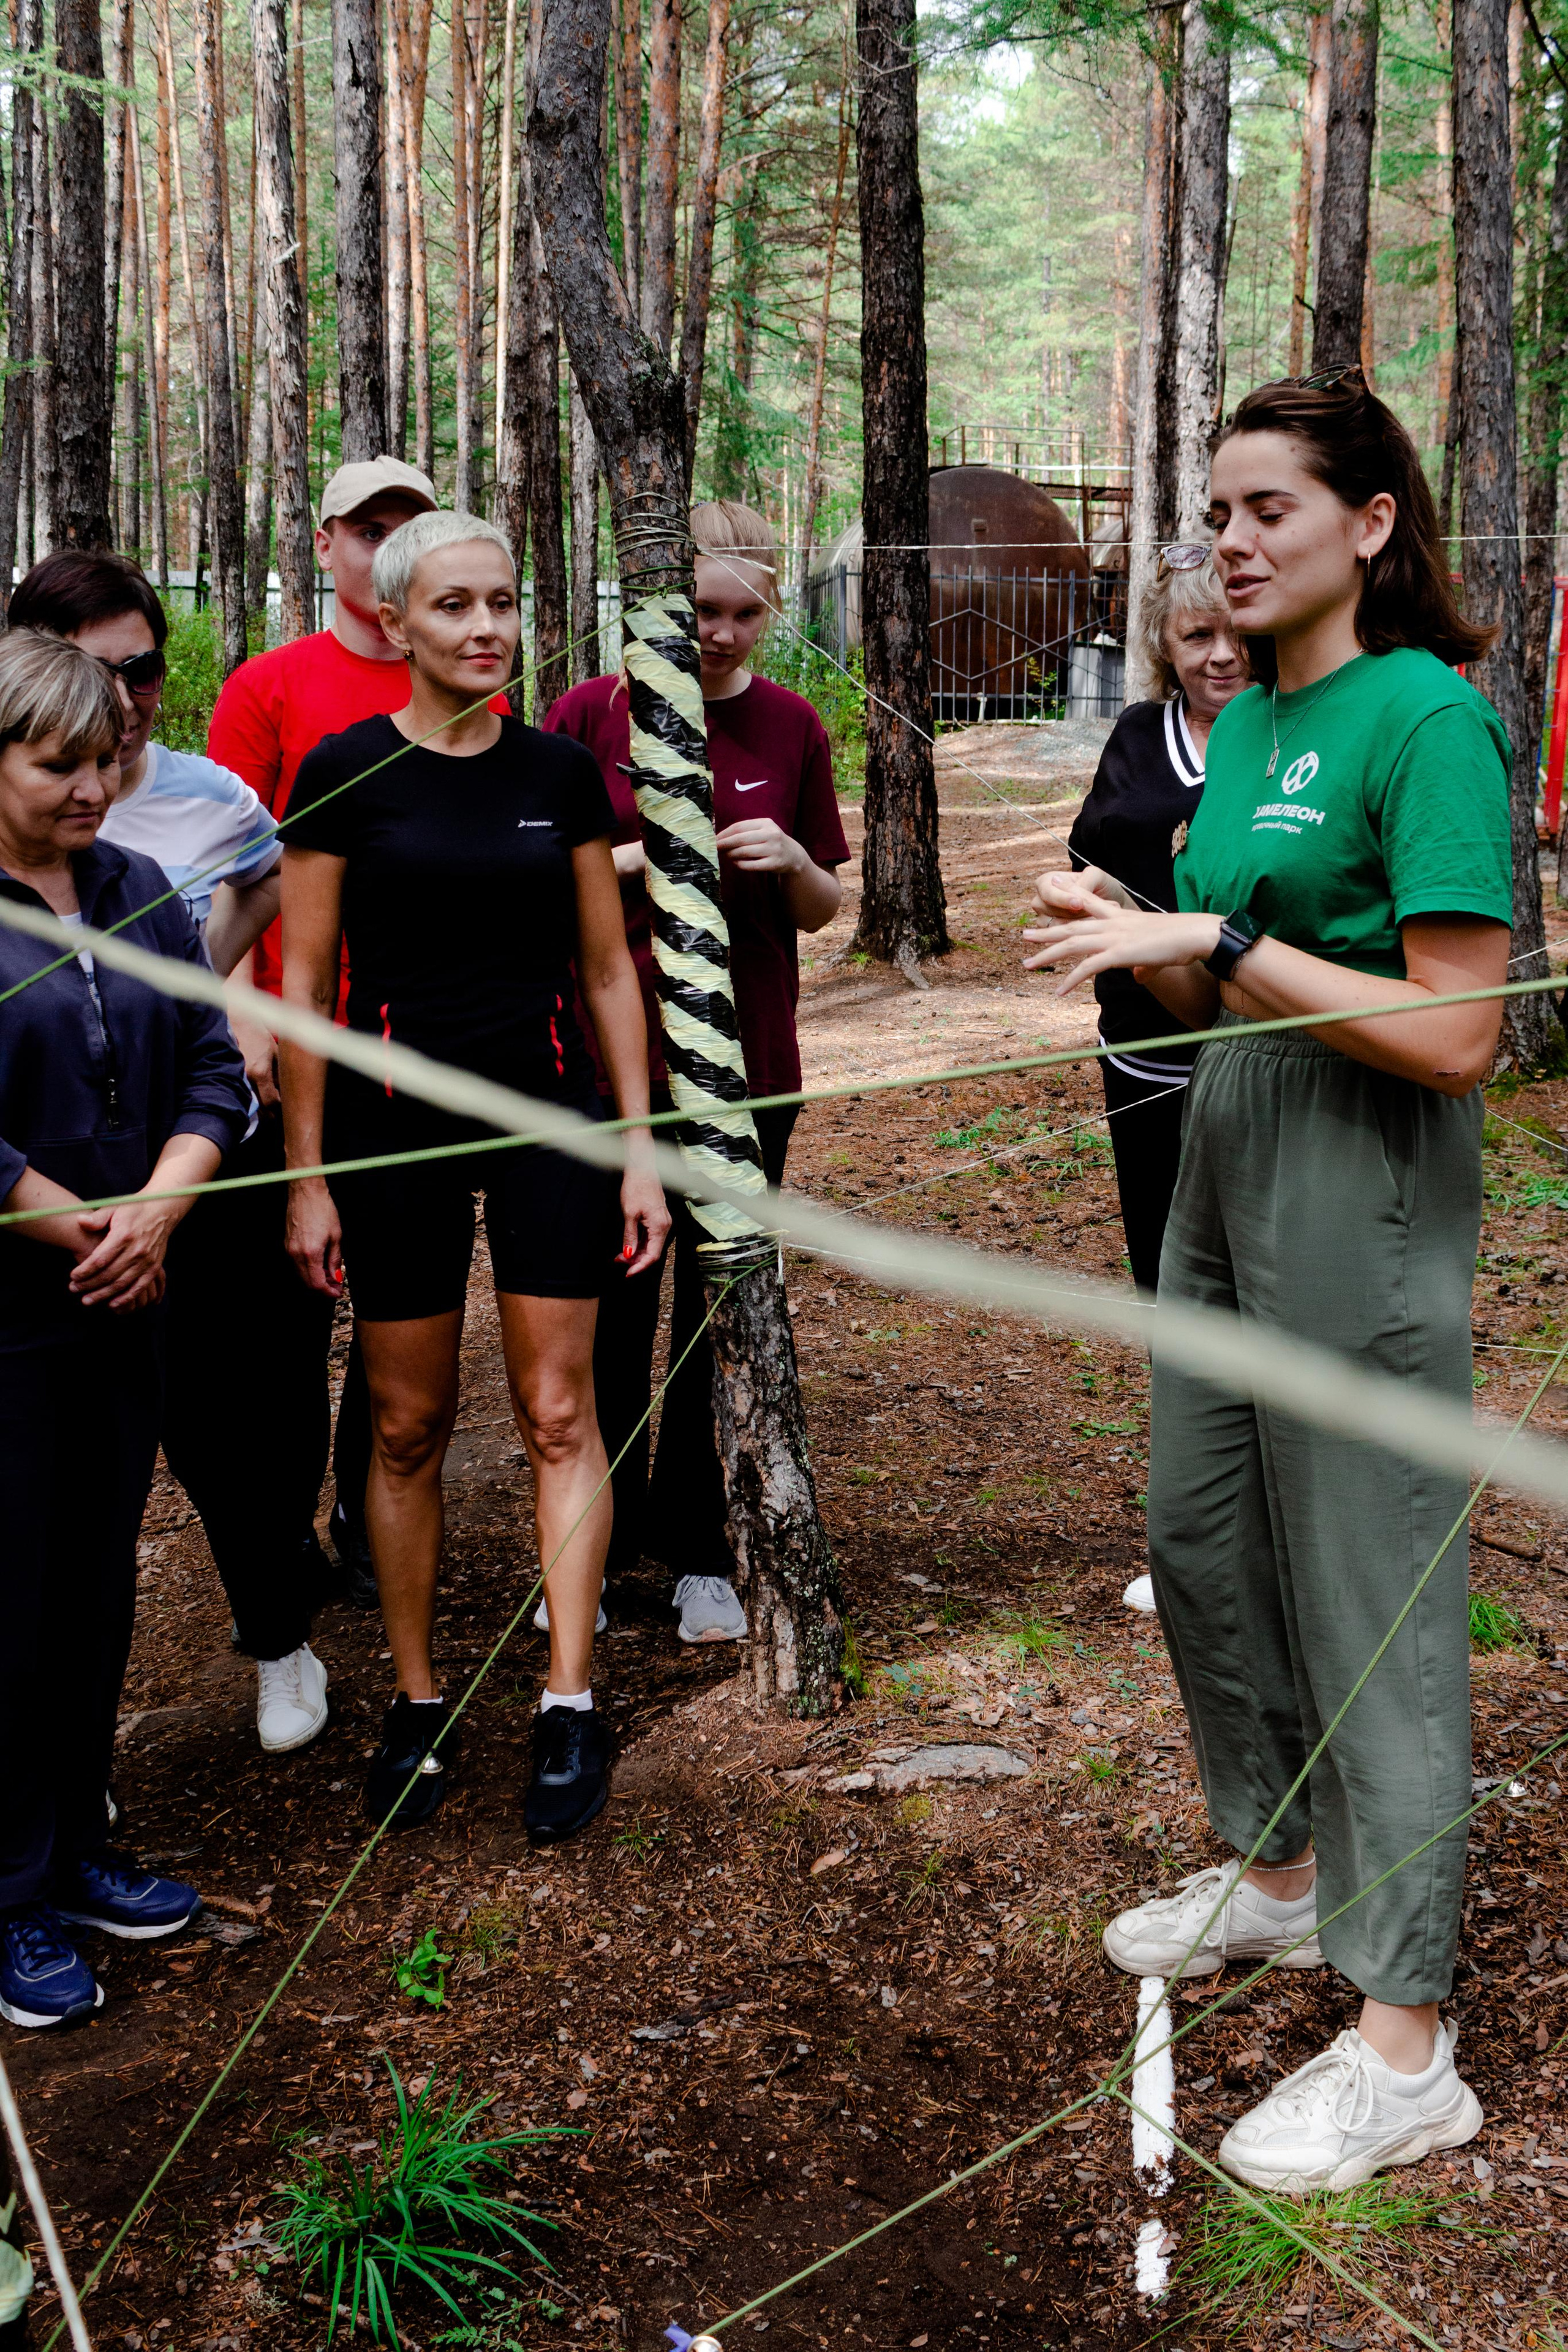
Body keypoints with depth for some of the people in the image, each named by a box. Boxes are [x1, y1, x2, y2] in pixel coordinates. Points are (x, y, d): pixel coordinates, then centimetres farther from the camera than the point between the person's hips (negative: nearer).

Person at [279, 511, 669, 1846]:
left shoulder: (560, 774, 4)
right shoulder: (347, 772, -4)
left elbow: (607, 970, 8)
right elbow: (303, 982, -2)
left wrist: (639, 1144, 4)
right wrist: (307, 1174, -4)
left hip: (547, 1112, 2)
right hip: (394, 1121, -2)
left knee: (559, 1412, 0)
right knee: (409, 1425, 5)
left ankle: (571, 1707, 5)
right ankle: (418, 1703, 18)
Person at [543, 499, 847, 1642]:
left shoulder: (790, 725, 3)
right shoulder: (592, 713, -3)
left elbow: (823, 911, 10)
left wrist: (792, 862, -11)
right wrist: (628, 862, -15)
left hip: (746, 1063, 2)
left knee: (720, 1311, 8)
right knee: (611, 1311, 5)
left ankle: (700, 1551, 21)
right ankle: (595, 1544, 21)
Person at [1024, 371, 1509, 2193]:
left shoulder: (1427, 719, -16)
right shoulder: (1241, 721, 10)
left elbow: (1452, 1035, -21)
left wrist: (1216, 943, -21)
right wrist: (1136, 938, -1)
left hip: (1363, 1191, -9)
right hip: (1225, 1158, 9)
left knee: (1364, 1590, -2)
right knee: (1197, 1539, 19)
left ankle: (1405, 2048, 11)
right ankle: (1280, 1874, 41)